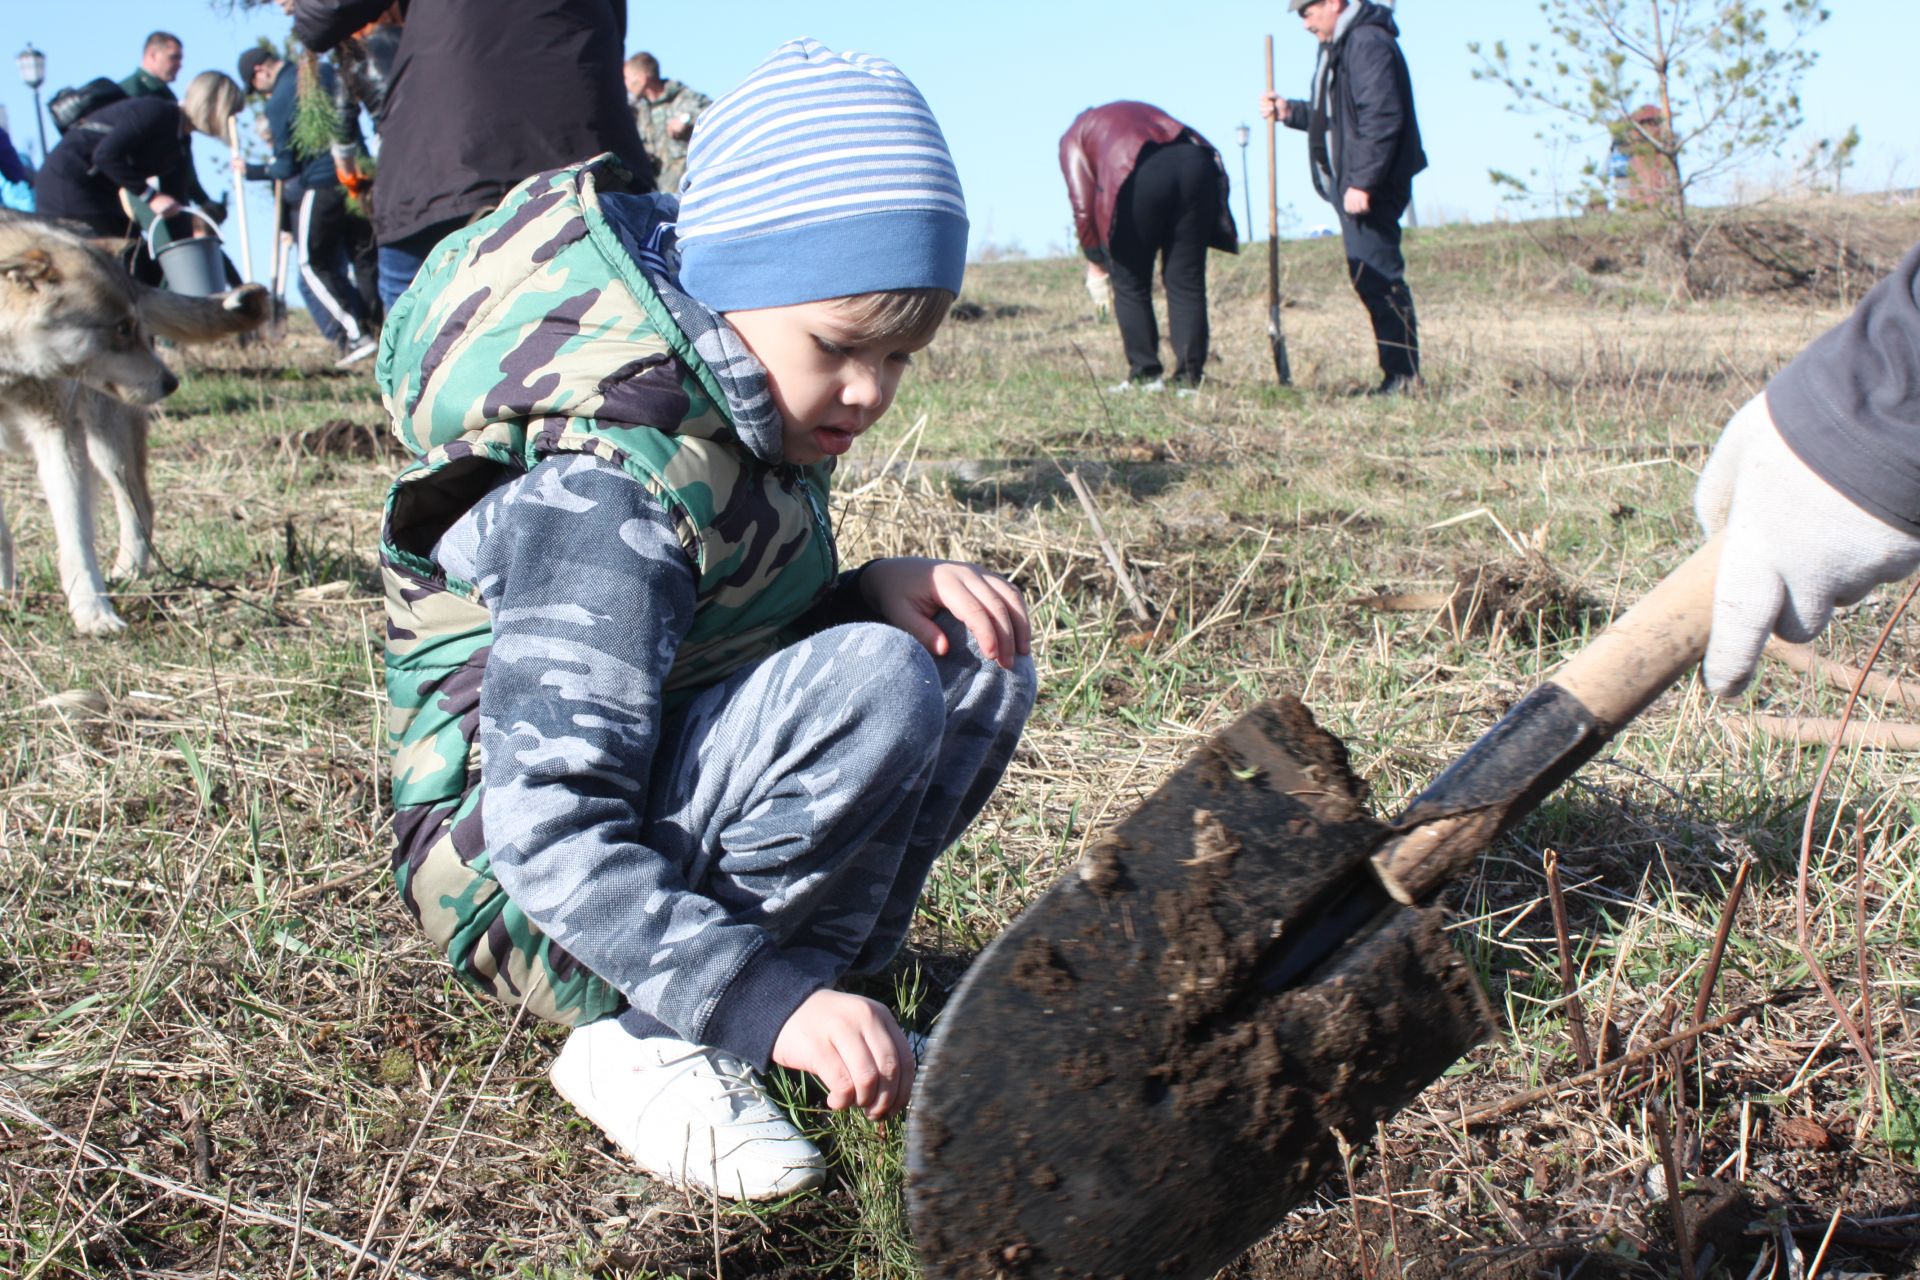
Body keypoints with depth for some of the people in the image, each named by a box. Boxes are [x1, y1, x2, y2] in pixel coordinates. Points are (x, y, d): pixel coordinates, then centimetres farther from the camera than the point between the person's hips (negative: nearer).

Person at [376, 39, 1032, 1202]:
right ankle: (644, 1041, -16)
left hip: (673, 808, 9)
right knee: (874, 687, -29)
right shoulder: (606, 491, -27)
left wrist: (875, 591, -10)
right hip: (538, 888, -8)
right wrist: (768, 1002, -37)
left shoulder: (748, 417, 2)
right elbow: (547, 828, -32)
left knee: (980, 663, -4)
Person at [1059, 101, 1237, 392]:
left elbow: (1083, 203, 13)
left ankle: (1146, 375, 11)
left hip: (1138, 173, -4)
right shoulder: (1141, 111, 40)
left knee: (1130, 283, 11)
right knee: (1188, 281, 10)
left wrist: (1094, 261, 22)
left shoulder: (1074, 135, 26)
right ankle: (1190, 376, 9)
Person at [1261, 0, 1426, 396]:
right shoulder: (1339, 47, 20)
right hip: (1352, 184, 10)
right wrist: (1289, 111, 13)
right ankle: (1397, 374, 14)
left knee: (1377, 277, -11)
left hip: (1370, 188, -10)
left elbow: (1381, 118, -21)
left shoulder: (1368, 42, -13)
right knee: (1370, 279, 10)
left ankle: (1404, 376, -9)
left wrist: (1362, 182, -24)